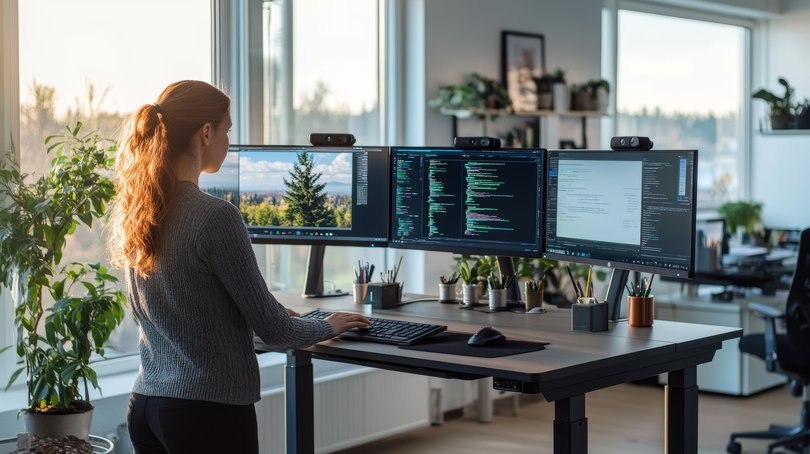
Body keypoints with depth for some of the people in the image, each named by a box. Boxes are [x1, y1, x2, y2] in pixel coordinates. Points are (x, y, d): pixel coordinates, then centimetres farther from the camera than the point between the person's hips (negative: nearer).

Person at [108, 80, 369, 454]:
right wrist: (328, 327, 8)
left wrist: (269, 312, 26)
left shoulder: (131, 212, 4)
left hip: (145, 406, 7)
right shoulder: (216, 216, -18)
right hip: (210, 411, -7)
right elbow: (272, 330, -12)